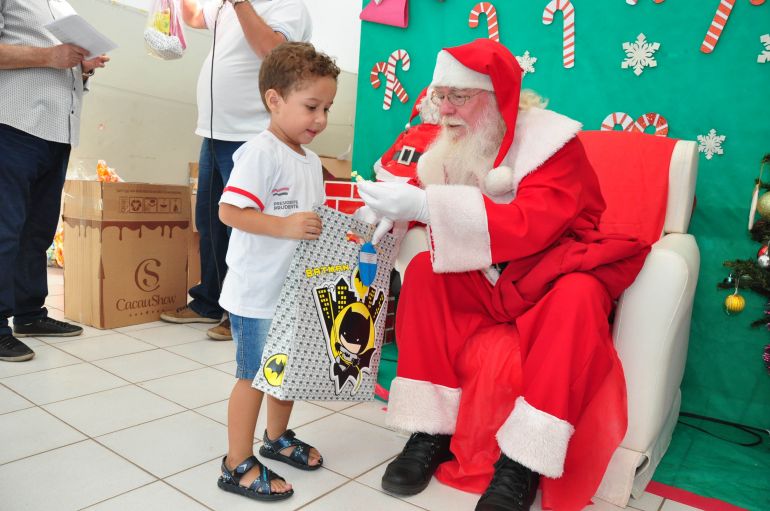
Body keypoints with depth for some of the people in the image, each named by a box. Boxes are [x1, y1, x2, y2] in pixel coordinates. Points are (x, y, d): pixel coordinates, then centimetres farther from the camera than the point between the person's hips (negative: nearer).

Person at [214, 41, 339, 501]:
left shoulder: (311, 160, 10)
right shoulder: (260, 152, -17)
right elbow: (229, 211, -24)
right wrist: (285, 227, -33)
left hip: (297, 288, 9)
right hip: (258, 291, -8)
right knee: (255, 376, 3)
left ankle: (277, 437, 42)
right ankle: (238, 465, 21)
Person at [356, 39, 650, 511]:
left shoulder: (551, 140, -17)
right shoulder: (454, 142, 0)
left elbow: (529, 227, -31)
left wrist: (425, 206, -39)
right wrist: (391, 204, -23)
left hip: (558, 273, -4)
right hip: (492, 279, 4)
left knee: (578, 296, -34)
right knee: (424, 271, -19)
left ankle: (522, 460, -23)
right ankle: (430, 430, -16)